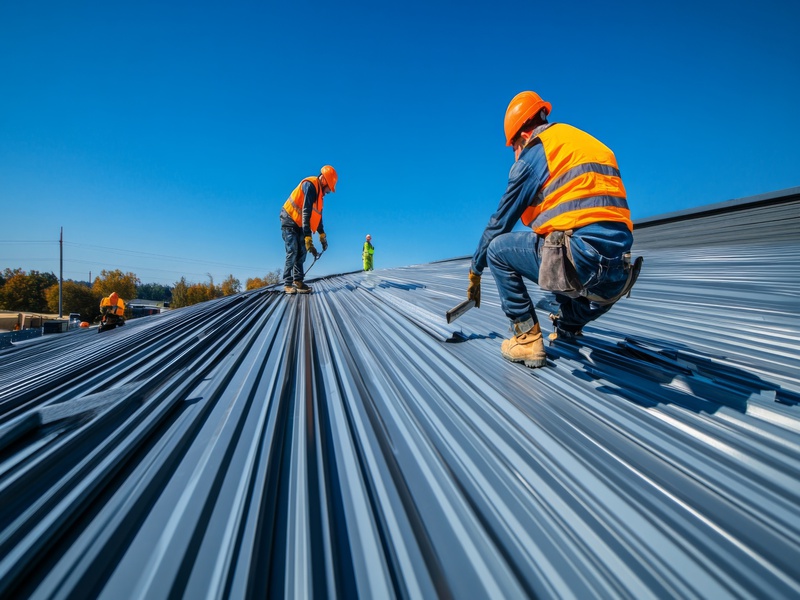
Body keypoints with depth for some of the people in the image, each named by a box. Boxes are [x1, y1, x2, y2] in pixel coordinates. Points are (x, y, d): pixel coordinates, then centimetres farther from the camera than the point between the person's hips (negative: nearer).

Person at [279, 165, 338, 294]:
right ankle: (287, 284, -9)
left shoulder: (319, 192, 5)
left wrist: (322, 236, 6)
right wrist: (308, 239, -38)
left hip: (299, 224, 9)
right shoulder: (310, 185, -24)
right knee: (292, 252, -14)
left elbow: (318, 216, 12)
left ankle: (298, 282, 3)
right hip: (289, 221, -9)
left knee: (301, 252, 1)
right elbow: (306, 214, -32)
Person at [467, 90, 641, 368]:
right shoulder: (595, 146, 24)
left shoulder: (533, 154, 3)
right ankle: (567, 332, 30)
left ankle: (527, 339, 5)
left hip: (580, 259, -8)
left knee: (498, 249, 7)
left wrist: (475, 271, 18)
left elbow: (499, 223, 6)